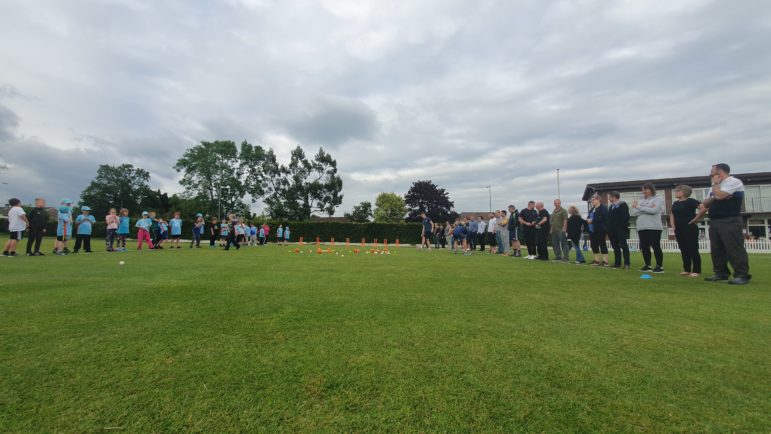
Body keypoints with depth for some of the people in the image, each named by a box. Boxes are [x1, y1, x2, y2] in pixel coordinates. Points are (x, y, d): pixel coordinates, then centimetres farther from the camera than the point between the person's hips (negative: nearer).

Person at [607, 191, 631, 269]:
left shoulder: (623, 205, -3)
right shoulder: (611, 206, 19)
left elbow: (626, 217, -12)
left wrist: (623, 227, -18)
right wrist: (608, 230, 11)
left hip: (620, 230, -7)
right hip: (612, 230, 7)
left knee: (624, 246, -5)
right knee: (615, 247, 9)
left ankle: (627, 263, -1)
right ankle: (617, 263, 13)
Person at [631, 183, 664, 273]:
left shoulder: (658, 199, 4)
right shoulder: (641, 201, 16)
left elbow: (654, 210, -14)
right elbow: (632, 213, 3)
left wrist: (639, 207, -6)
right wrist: (647, 209, -7)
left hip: (654, 227, -5)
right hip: (641, 227, 5)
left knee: (656, 247, -1)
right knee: (644, 247, 7)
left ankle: (660, 266, 9)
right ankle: (647, 265, 17)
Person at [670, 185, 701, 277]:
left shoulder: (690, 201, -8)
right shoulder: (675, 203, 13)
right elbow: (672, 215, 22)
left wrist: (696, 218, -16)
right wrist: (673, 225, 11)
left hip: (690, 229, -7)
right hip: (678, 229, 7)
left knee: (693, 249, -3)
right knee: (683, 250, 10)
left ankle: (696, 271, 3)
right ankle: (686, 270, 16)